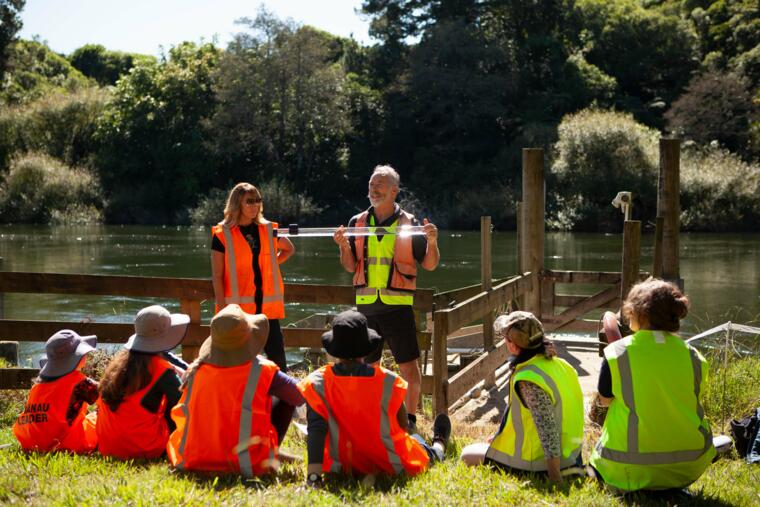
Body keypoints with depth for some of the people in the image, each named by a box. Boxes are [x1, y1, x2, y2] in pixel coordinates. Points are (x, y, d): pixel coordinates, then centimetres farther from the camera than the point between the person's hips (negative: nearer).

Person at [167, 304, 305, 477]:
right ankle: (268, 456, 13)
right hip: (249, 466, -4)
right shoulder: (262, 372, -14)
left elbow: (180, 414, 10)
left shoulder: (196, 371, -4)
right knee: (286, 398, 13)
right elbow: (300, 396, 1)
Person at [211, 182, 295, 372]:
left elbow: (289, 249, 27)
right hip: (238, 307, -3)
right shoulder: (222, 234, -3)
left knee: (278, 358, 2)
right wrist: (223, 309, -11)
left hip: (267, 306, 3)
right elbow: (217, 275, -5)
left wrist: (270, 264, 10)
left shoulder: (268, 230, 8)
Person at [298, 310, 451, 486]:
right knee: (414, 440, 36)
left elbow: (315, 428, -25)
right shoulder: (388, 381, -18)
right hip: (393, 467, -1)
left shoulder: (317, 383, -19)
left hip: (342, 467, 1)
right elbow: (402, 426, -6)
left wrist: (313, 475, -30)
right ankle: (438, 447, 70)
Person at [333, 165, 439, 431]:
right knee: (368, 364, 10)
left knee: (409, 364, -3)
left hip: (397, 303, -3)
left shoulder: (409, 223, 0)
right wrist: (344, 245, -9)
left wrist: (432, 242, -16)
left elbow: (429, 264, 2)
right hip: (366, 303, 3)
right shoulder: (357, 222, 8)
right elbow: (350, 266, 8)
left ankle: (410, 418, 8)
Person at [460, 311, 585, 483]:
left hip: (536, 462, -9)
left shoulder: (529, 381, -29)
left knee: (467, 455, 9)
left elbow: (547, 430, -31)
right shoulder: (559, 364, -3)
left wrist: (555, 478, -27)